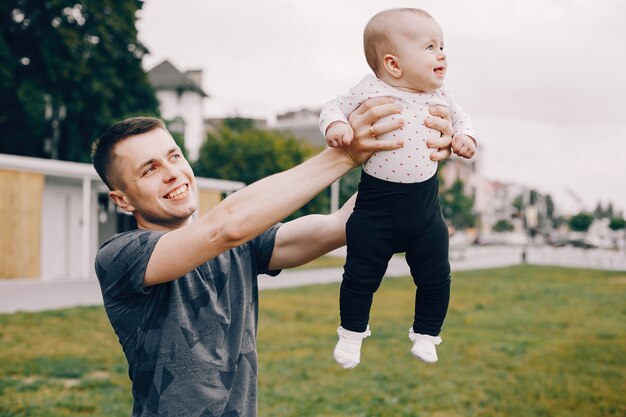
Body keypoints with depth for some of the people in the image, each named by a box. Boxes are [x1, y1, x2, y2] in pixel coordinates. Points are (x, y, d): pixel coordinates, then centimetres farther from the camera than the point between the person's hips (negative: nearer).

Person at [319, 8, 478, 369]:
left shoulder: (440, 96, 2)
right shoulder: (370, 91, -10)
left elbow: (459, 116, 20)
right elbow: (335, 107, 0)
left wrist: (465, 136, -1)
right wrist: (335, 125, -22)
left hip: (425, 207, 4)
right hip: (376, 208, -3)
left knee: (436, 277, 11)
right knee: (361, 276, 8)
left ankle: (426, 335, 34)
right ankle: (352, 333, 32)